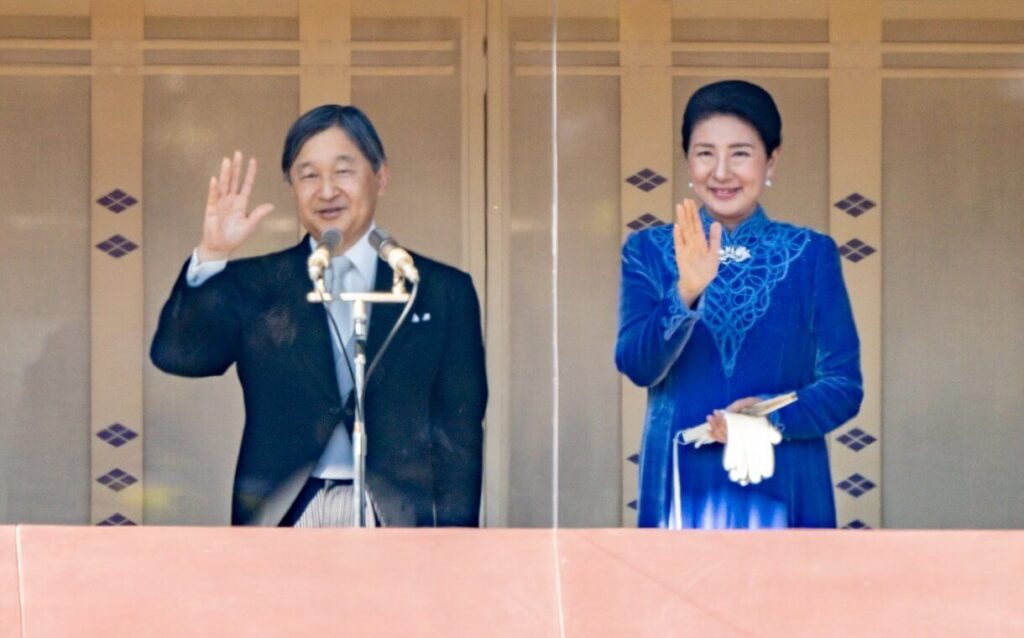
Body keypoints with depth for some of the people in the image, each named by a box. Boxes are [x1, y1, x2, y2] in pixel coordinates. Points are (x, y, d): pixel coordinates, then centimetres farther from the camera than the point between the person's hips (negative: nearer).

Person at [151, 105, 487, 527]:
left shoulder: (441, 293, 8)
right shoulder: (255, 286, 10)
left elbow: (460, 437, 7)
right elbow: (174, 355, -4)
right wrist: (211, 257, -16)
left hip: (397, 524, 0)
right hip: (282, 521, 1)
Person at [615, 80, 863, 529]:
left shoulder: (811, 255, 5)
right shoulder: (649, 252, 6)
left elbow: (844, 384, 2)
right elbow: (636, 365, -7)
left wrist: (776, 415, -17)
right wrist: (687, 292, -24)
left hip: (783, 490, 0)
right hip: (681, 488, 0)